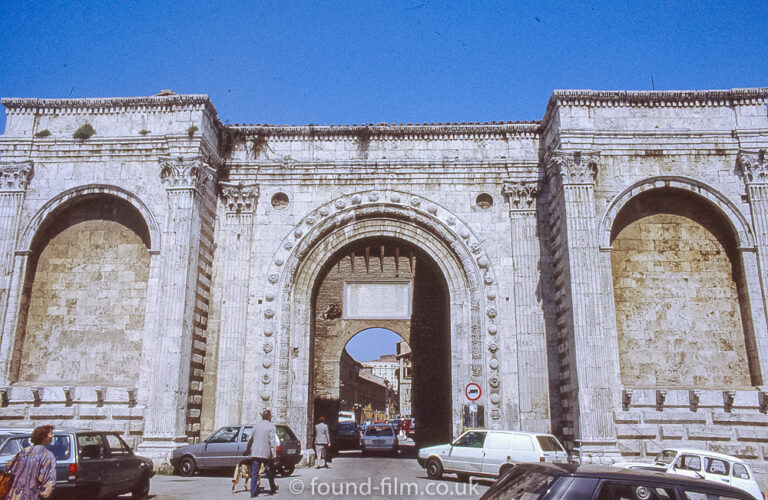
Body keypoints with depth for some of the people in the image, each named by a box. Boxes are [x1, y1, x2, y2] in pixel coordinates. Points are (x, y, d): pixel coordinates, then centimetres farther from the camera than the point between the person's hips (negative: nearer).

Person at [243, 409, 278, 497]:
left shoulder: (256, 426, 10)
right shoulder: (271, 427, -5)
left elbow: (251, 439, 17)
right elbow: (272, 441, -12)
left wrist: (247, 450, 30)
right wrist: (273, 454, -11)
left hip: (255, 453, 3)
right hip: (266, 453, -3)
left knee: (254, 473, 4)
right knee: (269, 472, 14)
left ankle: (253, 492, -1)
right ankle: (273, 488, 28)